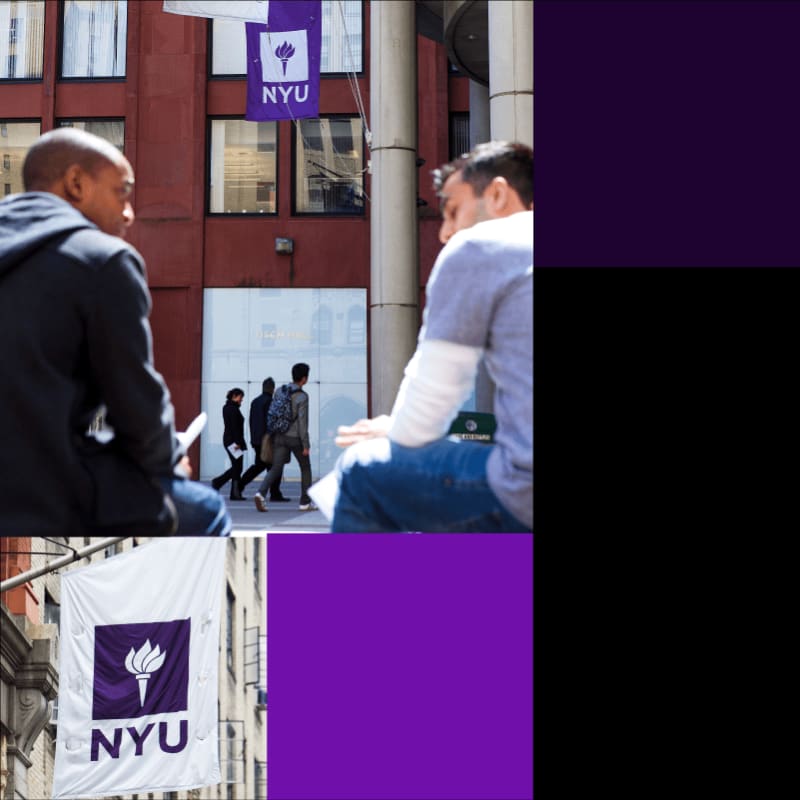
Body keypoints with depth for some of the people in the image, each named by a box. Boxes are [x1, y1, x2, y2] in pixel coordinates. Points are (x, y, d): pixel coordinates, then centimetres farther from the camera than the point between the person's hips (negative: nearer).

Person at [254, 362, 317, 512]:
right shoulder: (302, 397, -14)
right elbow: (302, 421, -19)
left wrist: (272, 433, 20)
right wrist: (306, 445, -16)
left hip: (279, 437, 5)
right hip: (296, 438, -5)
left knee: (276, 469, 0)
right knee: (305, 468, 15)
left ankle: (261, 494, -25)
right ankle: (305, 502, 19)